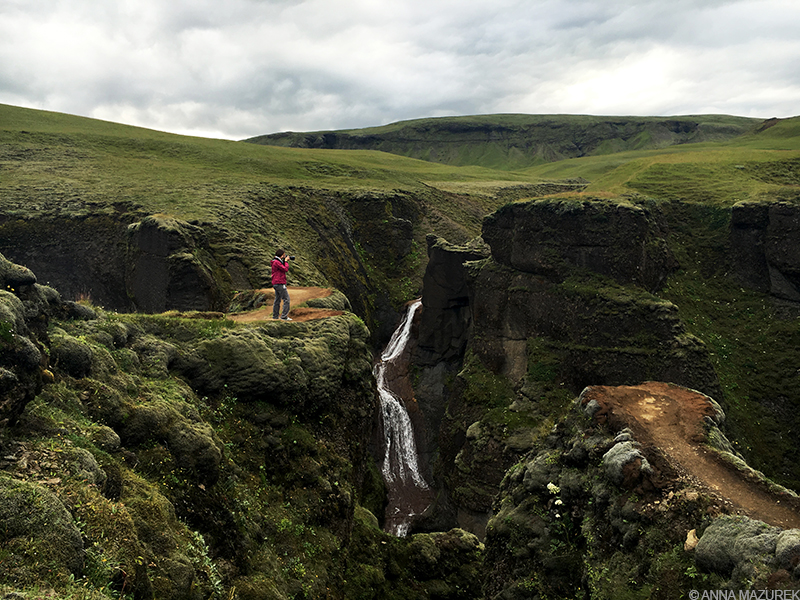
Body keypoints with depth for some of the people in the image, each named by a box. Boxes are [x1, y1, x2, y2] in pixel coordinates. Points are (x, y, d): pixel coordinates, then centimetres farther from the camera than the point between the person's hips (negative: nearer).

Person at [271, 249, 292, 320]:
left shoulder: (276, 262, 19)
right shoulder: (277, 262, -13)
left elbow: (285, 270, 20)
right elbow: (286, 269, -16)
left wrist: (284, 261, 11)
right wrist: (285, 261, -4)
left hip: (276, 284, 11)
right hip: (280, 283, -11)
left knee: (277, 300, 12)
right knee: (286, 299, -9)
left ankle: (275, 317, 14)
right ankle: (284, 316, -12)